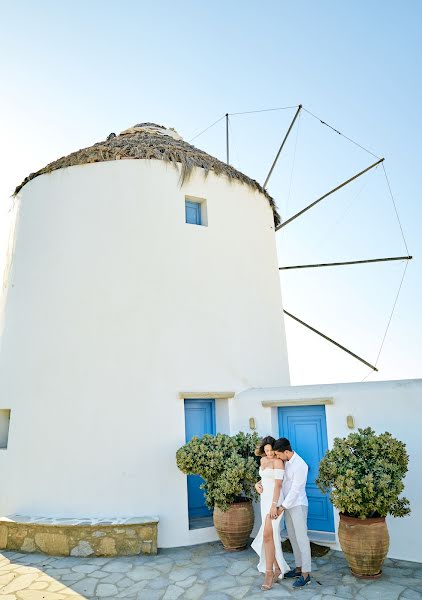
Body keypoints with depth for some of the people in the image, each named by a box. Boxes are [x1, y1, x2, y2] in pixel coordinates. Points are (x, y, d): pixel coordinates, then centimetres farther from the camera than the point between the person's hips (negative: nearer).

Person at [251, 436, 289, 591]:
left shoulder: (278, 461, -14)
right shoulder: (263, 460, 10)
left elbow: (278, 484, -19)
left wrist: (274, 505, -23)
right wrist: (257, 484, 2)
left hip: (275, 500, -8)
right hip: (265, 499, 8)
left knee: (267, 535, -12)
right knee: (272, 535, 12)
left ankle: (269, 573, -4)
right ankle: (278, 569, 23)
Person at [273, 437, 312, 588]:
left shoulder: (300, 465, -24)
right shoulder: (286, 461, 1)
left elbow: (295, 490, -22)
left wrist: (282, 506, -17)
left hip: (298, 505, -8)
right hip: (288, 504, 8)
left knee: (301, 538, -2)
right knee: (292, 537, 14)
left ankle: (306, 574, 5)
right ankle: (299, 568, 25)